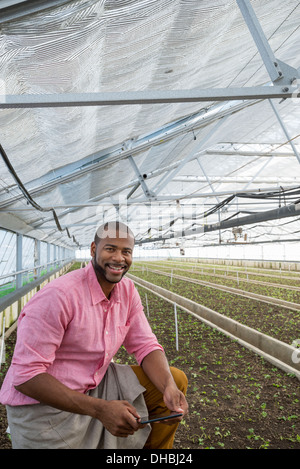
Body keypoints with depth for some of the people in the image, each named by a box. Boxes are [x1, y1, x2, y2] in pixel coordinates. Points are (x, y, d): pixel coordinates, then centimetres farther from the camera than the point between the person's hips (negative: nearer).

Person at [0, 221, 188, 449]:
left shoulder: (128, 290, -4)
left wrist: (170, 387, -22)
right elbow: (26, 374, -26)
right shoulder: (57, 296, -26)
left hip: (97, 385, 7)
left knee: (177, 380, 0)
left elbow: (146, 345, -2)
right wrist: (100, 409, -31)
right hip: (45, 405, -6)